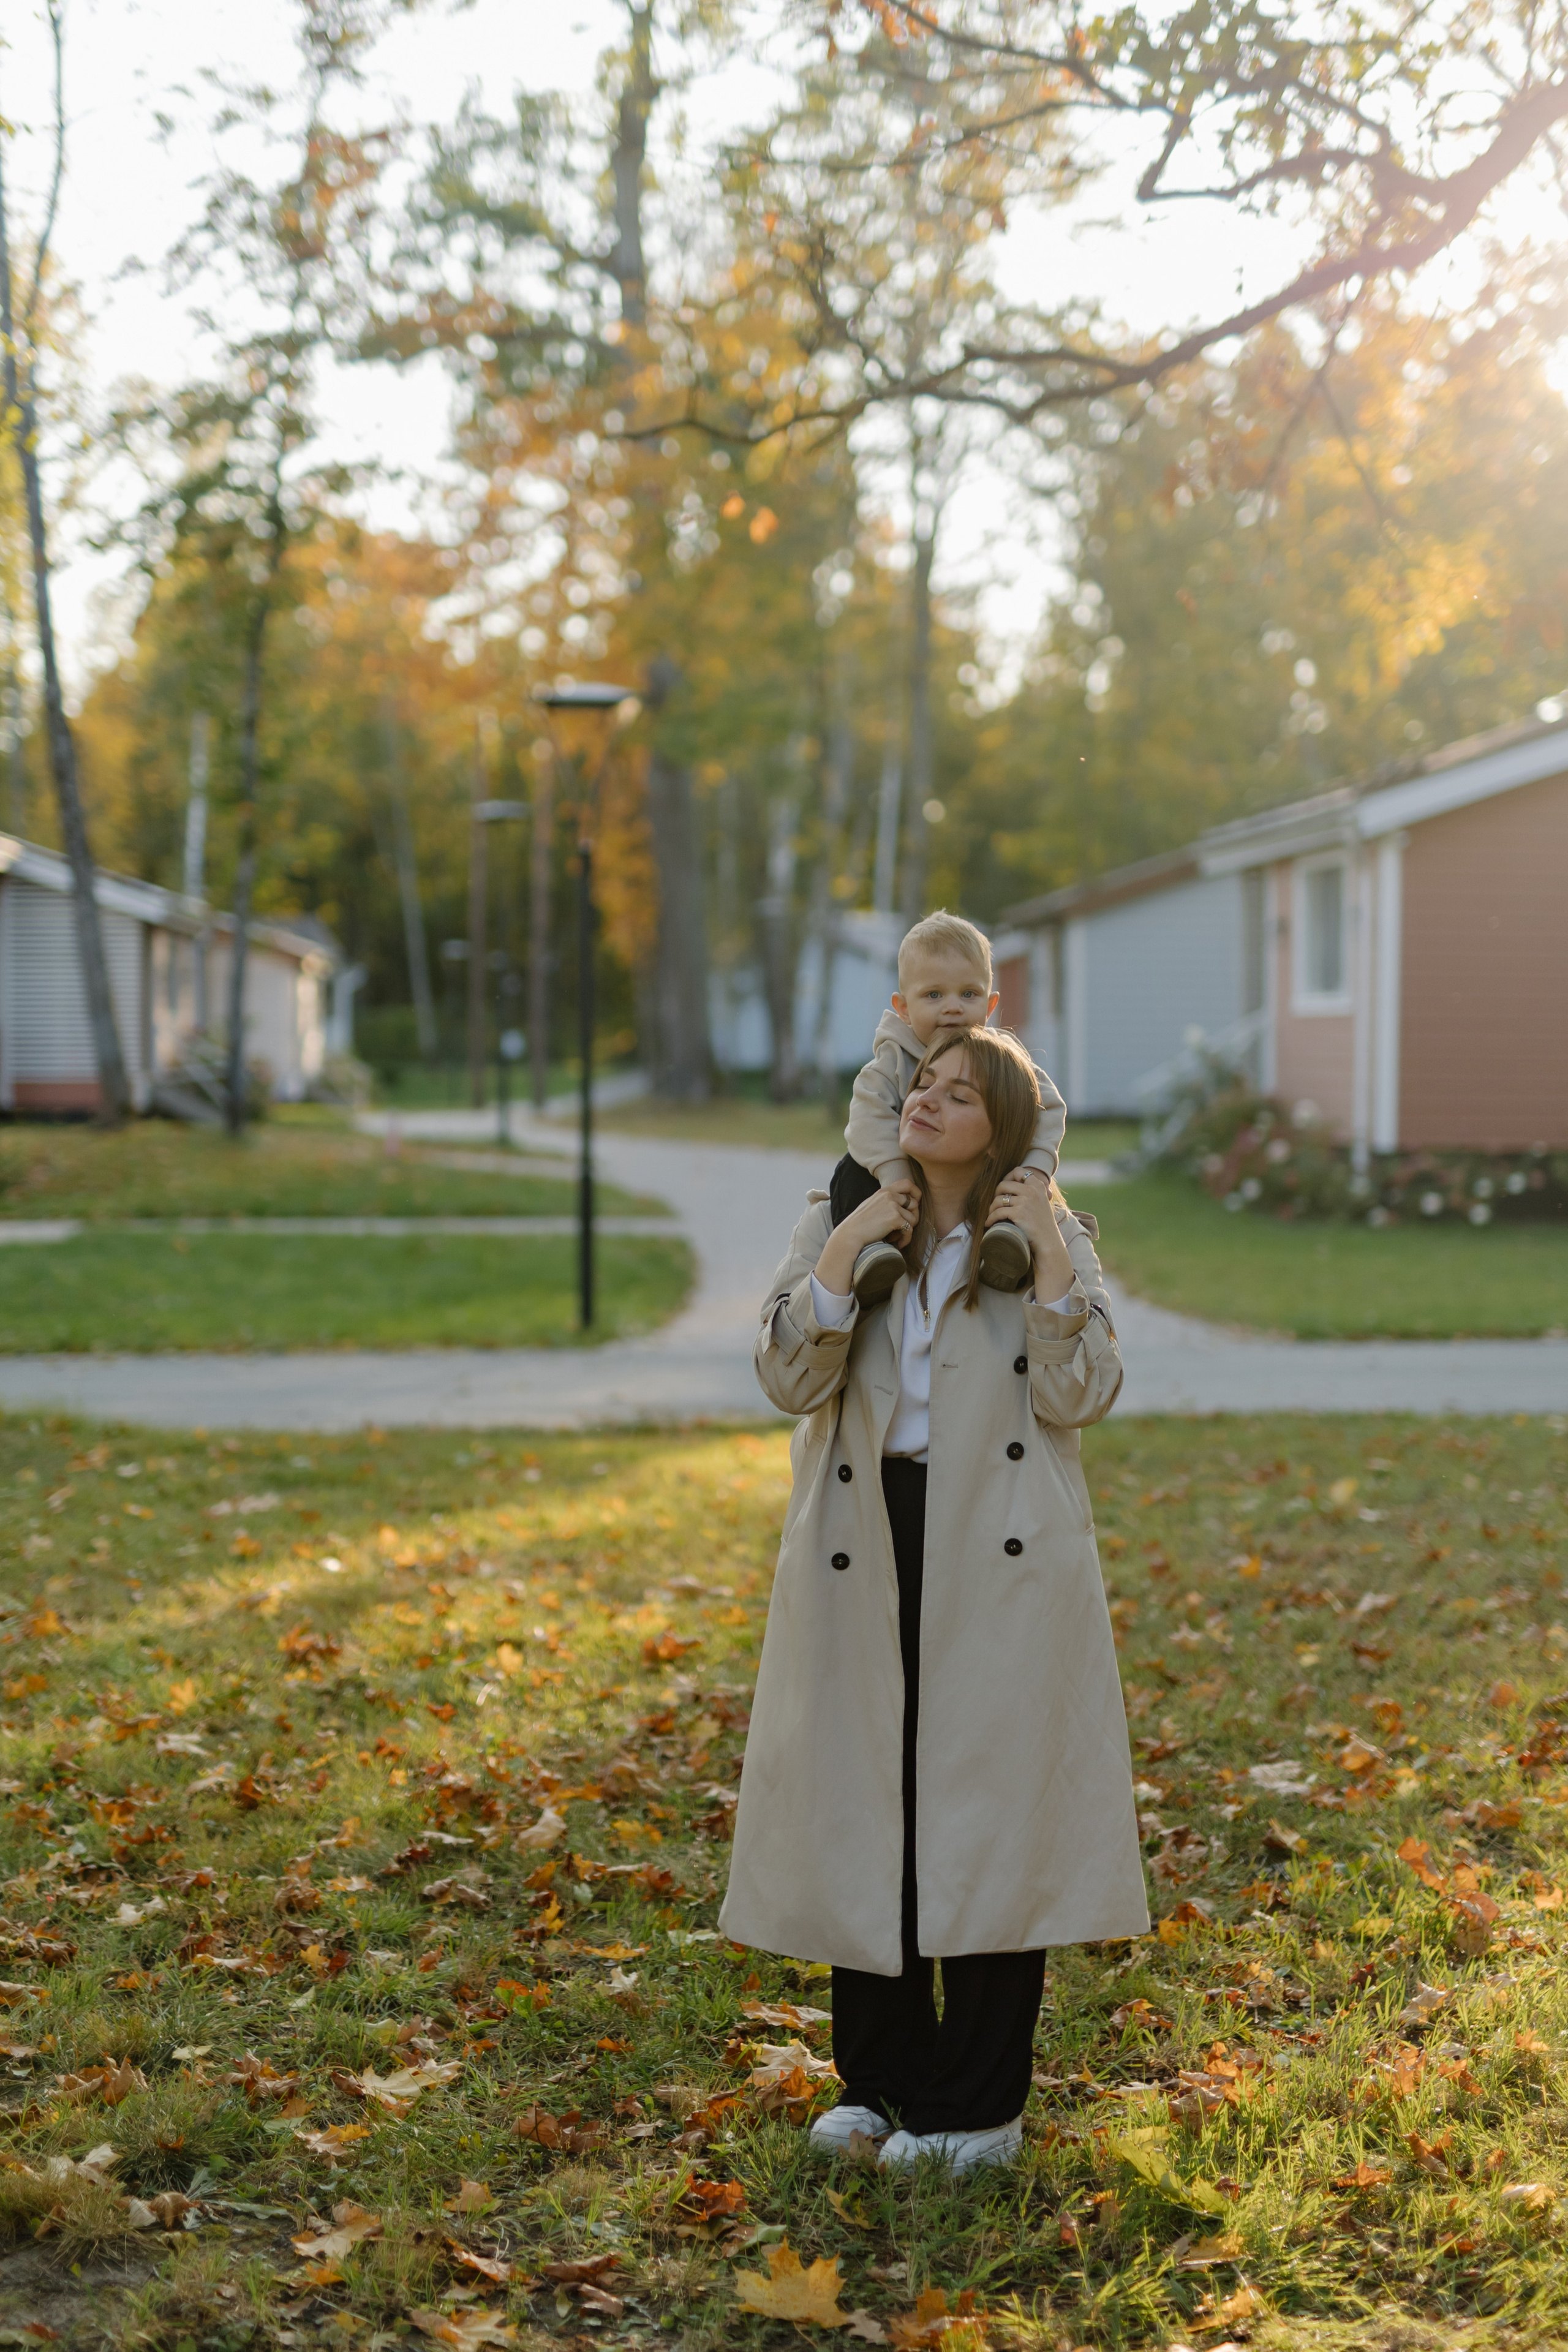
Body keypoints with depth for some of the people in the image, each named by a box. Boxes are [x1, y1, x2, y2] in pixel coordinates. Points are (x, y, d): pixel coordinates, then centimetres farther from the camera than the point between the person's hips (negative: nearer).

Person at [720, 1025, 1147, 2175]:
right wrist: (844, 1250, -13)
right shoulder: (839, 1222, 8)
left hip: (1002, 1559, -2)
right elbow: (790, 1378, -5)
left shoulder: (1051, 1232, 3)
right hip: (866, 1552, 3)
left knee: (993, 1800, 0)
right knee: (865, 1802, 7)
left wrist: (1049, 1257, -14)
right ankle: (880, 2079, 23)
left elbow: (1079, 1397, -8)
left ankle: (979, 2103, 11)